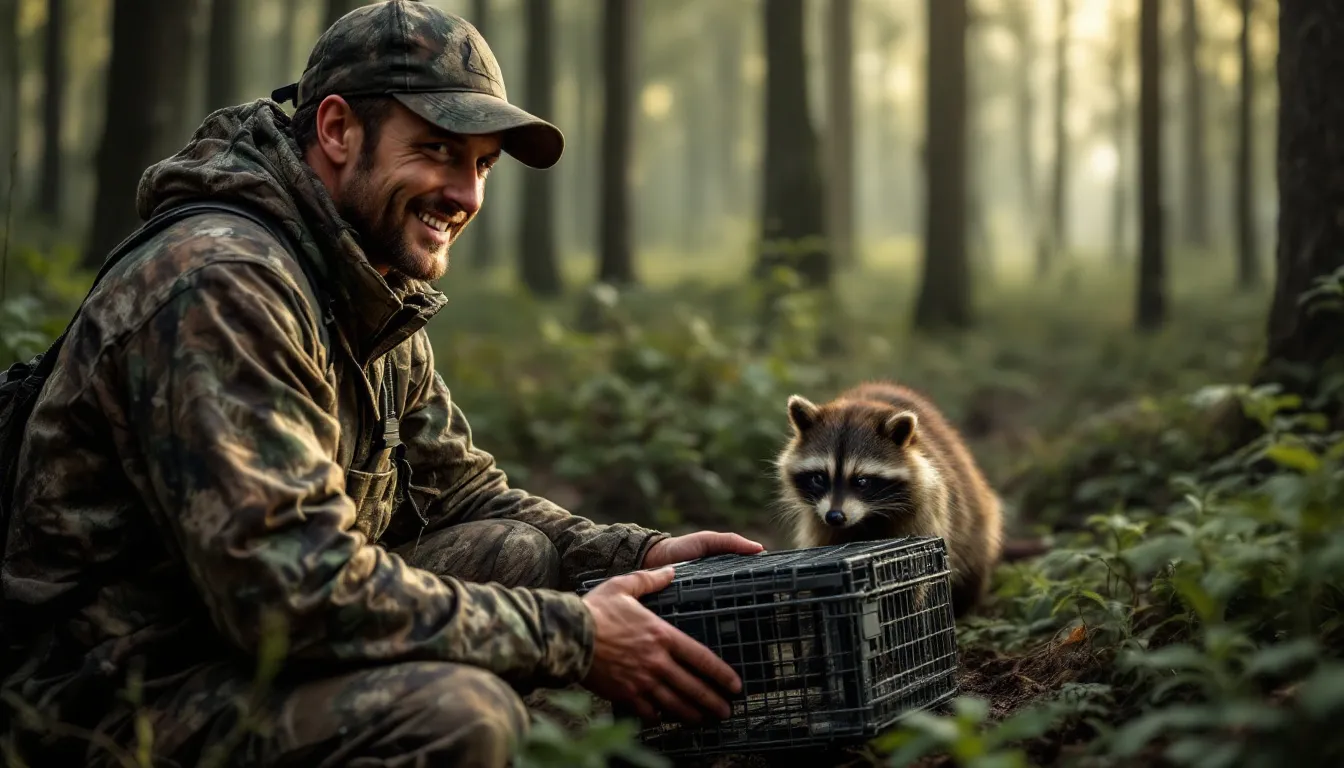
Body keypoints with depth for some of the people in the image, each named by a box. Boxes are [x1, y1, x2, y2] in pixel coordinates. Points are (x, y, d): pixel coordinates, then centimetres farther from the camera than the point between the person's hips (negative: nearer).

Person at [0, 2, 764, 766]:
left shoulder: (377, 295, 8)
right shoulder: (221, 283, -23)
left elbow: (463, 495, 14)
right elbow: (293, 590, -30)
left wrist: (639, 555, -3)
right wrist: (571, 637, -24)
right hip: (126, 700, -10)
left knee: (523, 552, 0)